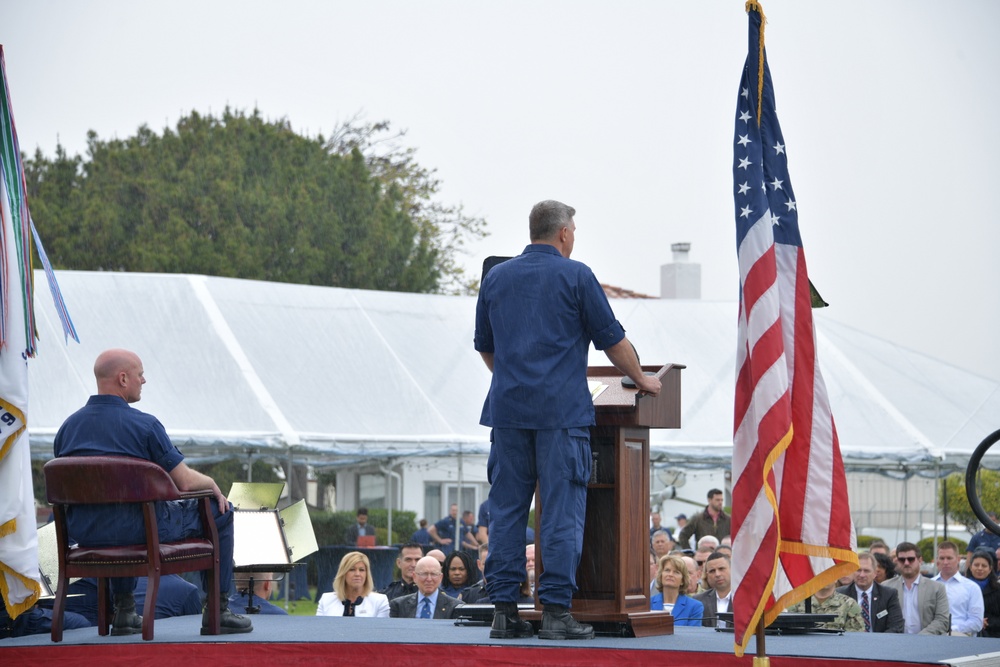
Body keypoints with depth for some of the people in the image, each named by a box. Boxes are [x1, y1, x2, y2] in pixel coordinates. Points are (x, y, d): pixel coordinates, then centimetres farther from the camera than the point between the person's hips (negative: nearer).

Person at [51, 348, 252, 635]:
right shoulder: (144, 425, -14)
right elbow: (185, 481, -13)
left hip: (82, 531, 6)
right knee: (219, 512, 13)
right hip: (137, 529, -6)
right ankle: (217, 610, 16)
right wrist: (212, 483, 11)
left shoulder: (68, 426, 3)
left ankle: (124, 610, 35)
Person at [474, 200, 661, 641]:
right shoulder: (575, 276, 0)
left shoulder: (496, 278, 14)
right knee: (562, 511, -3)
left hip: (508, 406, 5)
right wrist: (640, 380, 18)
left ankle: (504, 610, 4)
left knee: (506, 508, 6)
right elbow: (613, 340, 3)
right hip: (561, 408, -4)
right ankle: (556, 611, -6)